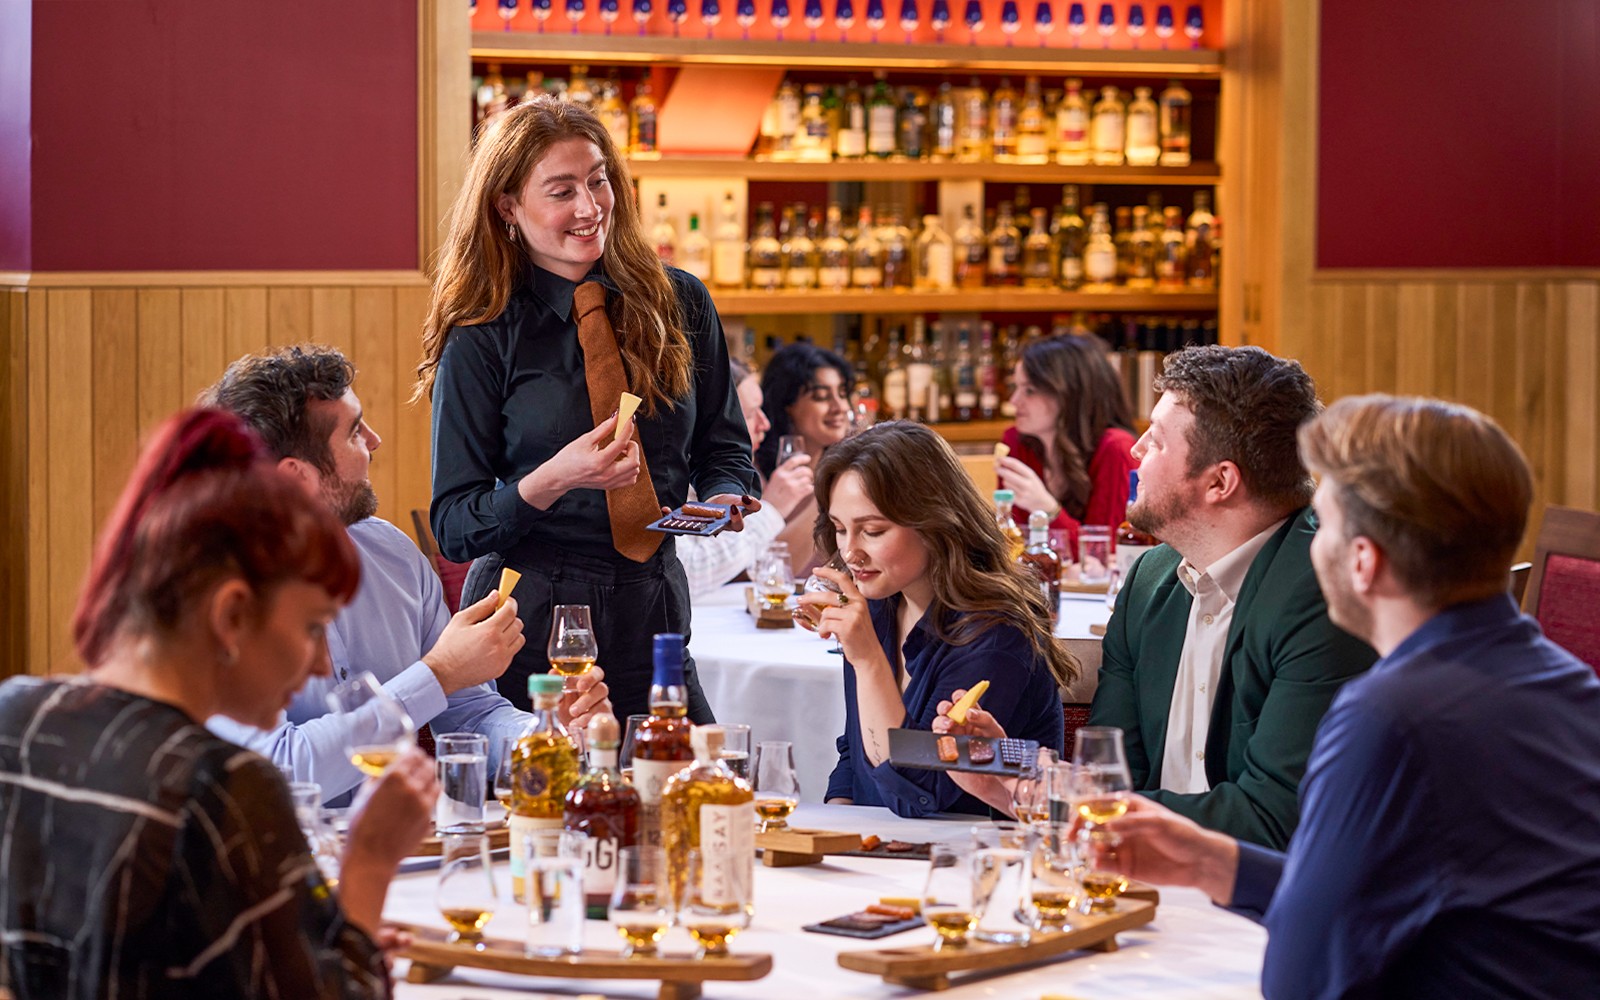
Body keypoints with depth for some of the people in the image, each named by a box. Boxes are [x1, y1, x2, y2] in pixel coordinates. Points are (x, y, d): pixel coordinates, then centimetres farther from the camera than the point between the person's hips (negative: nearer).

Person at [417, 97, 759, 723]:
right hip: (532, 622, -3)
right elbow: (454, 527, -6)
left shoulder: (680, 304, 6)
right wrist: (554, 480, -24)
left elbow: (723, 447, 15)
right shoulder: (481, 341, -5)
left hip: (655, 618, 3)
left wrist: (726, 500, -8)